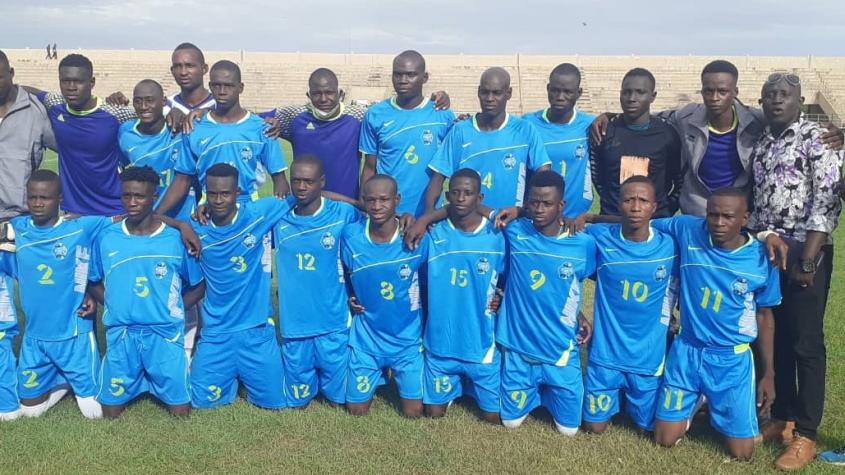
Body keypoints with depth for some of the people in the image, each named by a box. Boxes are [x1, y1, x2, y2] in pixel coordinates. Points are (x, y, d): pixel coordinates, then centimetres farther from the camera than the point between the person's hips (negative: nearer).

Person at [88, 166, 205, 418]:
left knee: (180, 412, 1)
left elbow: (197, 286, 4)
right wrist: (115, 305, -2)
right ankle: (140, 380, 33)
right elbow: (94, 282, 12)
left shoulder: (176, 238, -6)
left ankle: (154, 379, 30)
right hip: (121, 335, 2)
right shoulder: (106, 238, -1)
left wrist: (170, 310, -5)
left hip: (165, 334, -1)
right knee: (111, 411, 5)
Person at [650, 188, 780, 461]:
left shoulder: (762, 259, -12)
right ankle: (696, 402, 36)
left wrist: (768, 374, 4)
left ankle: (716, 407, 34)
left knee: (741, 454, 3)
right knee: (665, 440, 5)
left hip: (732, 360, -1)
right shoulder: (687, 230, -14)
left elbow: (764, 316, 0)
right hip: (686, 352, 1)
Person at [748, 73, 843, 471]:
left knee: (806, 343, 0)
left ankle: (805, 434, 9)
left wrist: (807, 260, -18)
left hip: (806, 254, -6)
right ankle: (782, 418, 25)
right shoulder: (759, 144, 12)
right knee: (777, 338, 12)